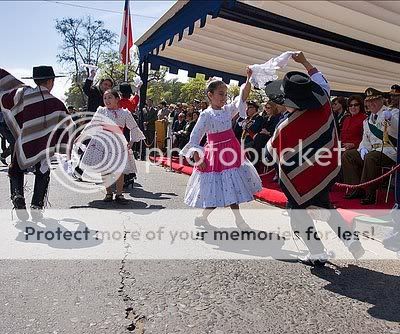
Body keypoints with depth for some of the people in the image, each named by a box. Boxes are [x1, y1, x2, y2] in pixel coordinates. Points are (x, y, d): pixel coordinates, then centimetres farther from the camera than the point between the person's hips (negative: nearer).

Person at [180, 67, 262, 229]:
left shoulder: (228, 109, 6)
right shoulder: (205, 115, -10)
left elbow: (242, 97, -6)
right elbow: (194, 137, -11)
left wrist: (249, 79, -19)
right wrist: (197, 158, -15)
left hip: (231, 151, 6)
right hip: (214, 153, -6)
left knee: (232, 188, 11)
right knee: (216, 190, -2)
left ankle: (239, 220, 22)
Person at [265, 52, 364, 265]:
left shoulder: (285, 129, -28)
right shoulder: (323, 107, -13)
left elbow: (274, 153, -9)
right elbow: (322, 83, 10)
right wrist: (305, 62, 18)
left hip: (301, 179, -6)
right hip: (327, 172, 6)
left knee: (298, 212, 14)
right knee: (323, 206, 27)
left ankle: (318, 254, 15)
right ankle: (351, 240, 21)